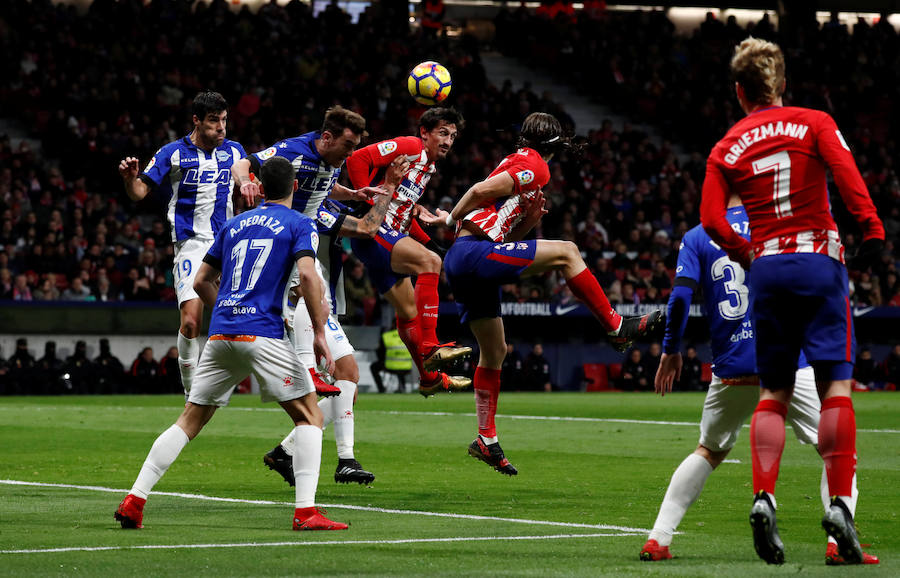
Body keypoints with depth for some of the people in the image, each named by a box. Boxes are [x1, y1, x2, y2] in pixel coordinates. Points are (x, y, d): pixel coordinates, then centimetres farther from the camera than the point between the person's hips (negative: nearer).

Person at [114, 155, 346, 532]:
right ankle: (306, 511, -10)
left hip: (220, 333, 5)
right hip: (263, 333, -5)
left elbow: (201, 282, 23)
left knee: (190, 421, 11)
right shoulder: (300, 225, 6)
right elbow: (307, 275, -11)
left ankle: (134, 501, 3)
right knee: (309, 416, 4)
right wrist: (319, 332, -6)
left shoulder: (234, 225, 21)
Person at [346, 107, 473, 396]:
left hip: (391, 235, 10)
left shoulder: (429, 167, 22)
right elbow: (357, 159, -17)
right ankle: (429, 347, -32)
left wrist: (429, 241, 17)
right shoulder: (410, 147, -7)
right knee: (430, 262, -28)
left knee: (409, 310, 16)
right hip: (373, 230, -10)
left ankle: (429, 378, 27)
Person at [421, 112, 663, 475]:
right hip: (476, 251, -10)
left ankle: (486, 440, 16)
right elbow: (481, 191, -14)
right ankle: (615, 327, -2)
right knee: (565, 252, -8)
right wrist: (450, 219, -2)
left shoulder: (517, 163, 26)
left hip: (459, 263, 10)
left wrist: (532, 216, 11)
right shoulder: (535, 166, -3)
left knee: (494, 350, 14)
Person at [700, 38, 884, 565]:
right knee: (835, 383, -4)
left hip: (766, 269, 2)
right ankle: (840, 502, -15)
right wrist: (872, 229, -14)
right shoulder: (814, 124, 5)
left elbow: (712, 220, -2)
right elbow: (845, 170, -13)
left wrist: (747, 256, 11)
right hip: (819, 261, -2)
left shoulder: (727, 149, 9)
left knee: (774, 393, 9)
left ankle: (764, 498, -9)